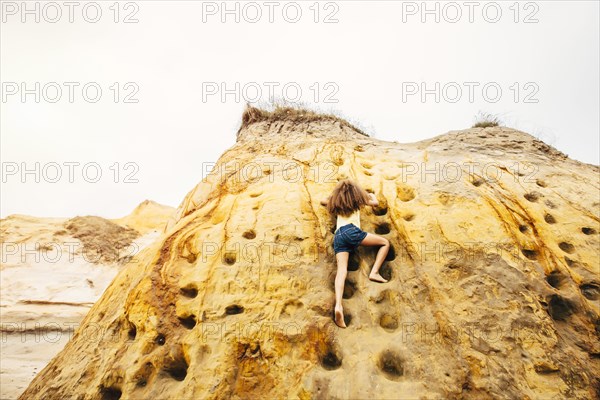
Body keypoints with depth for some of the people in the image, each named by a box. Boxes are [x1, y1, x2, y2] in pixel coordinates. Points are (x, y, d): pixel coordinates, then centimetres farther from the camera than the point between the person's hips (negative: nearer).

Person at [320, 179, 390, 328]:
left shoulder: (335, 203, 30)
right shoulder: (358, 200, 22)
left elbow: (322, 201, 47)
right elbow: (375, 203, 35)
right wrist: (371, 195, 56)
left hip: (338, 236, 4)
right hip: (351, 231, -3)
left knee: (342, 270, -14)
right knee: (385, 242, 12)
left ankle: (338, 305, -36)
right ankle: (374, 272, -7)